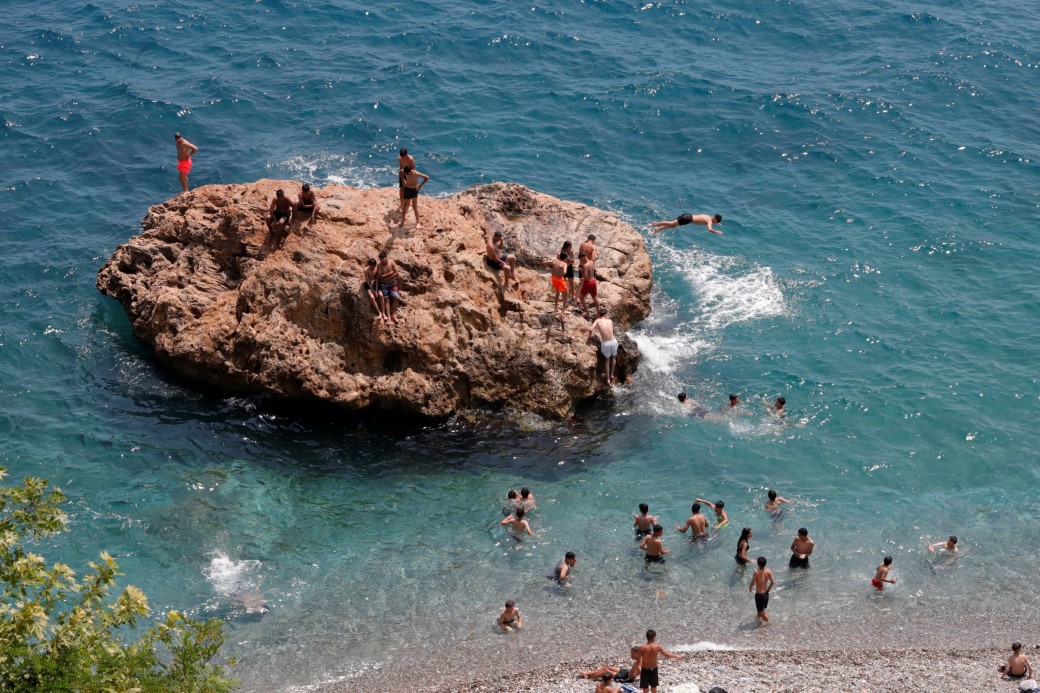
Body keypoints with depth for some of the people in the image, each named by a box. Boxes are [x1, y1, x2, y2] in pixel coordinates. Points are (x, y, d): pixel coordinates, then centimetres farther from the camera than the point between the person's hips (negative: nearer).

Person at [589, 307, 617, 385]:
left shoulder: (598, 320, -2)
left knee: (607, 359, 24)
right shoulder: (610, 321, 6)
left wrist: (590, 336, 5)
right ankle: (612, 375, 44)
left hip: (605, 343, -2)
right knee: (613, 357, 32)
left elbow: (591, 329, -15)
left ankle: (608, 379, 28)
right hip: (613, 341, 2)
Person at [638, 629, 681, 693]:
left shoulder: (642, 648, -19)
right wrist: (677, 656, 17)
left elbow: (639, 660, -14)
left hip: (645, 670, -2)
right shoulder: (657, 647, -13)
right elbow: (667, 655, 0)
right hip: (654, 670, 2)